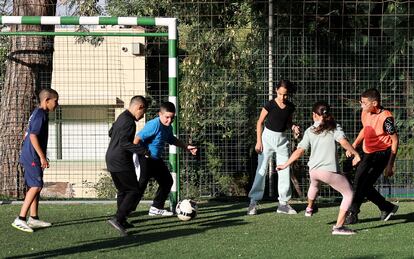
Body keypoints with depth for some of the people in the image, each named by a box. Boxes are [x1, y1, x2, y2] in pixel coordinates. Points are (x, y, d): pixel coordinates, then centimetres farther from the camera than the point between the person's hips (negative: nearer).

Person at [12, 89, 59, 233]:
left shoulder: (36, 113, 16)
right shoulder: (40, 114, -14)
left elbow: (27, 135, 22)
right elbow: (33, 136, -23)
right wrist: (42, 156, -23)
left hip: (29, 157, 10)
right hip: (32, 157, -10)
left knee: (36, 187, 14)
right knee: (36, 186, -13)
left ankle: (34, 219, 19)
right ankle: (20, 219, -17)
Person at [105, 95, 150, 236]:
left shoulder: (121, 118, 14)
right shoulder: (129, 121, -17)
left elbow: (111, 132, 30)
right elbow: (124, 143, -26)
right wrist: (143, 150, -25)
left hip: (111, 160, 10)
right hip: (121, 162, -10)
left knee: (122, 190, 18)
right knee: (134, 191, -7)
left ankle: (121, 221, 20)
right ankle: (118, 219, -16)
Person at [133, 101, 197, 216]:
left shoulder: (168, 127, 5)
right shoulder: (154, 125, -25)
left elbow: (171, 139, 27)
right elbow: (137, 139, -30)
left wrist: (186, 147, 24)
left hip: (156, 159, 10)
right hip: (146, 159, -10)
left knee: (167, 181, 17)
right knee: (141, 185, -14)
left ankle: (156, 208, 27)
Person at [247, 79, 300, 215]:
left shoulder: (290, 107, -1)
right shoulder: (270, 105, -12)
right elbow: (260, 122, -5)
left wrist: (293, 127, -9)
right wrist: (259, 141, -10)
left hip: (282, 139, 4)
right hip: (268, 137, -4)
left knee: (284, 170, 4)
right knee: (262, 169, -5)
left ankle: (283, 203, 12)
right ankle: (253, 202, -3)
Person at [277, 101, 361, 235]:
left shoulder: (309, 131, 11)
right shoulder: (334, 127, 3)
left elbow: (299, 151, 8)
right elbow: (343, 142, -14)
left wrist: (285, 165, 17)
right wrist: (356, 154, -8)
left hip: (313, 170, 5)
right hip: (329, 170, -5)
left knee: (314, 184, 39)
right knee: (348, 193, 5)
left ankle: (309, 208, 63)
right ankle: (339, 226, -6)